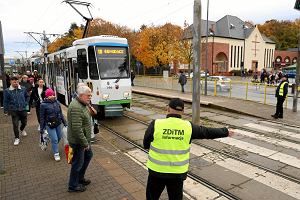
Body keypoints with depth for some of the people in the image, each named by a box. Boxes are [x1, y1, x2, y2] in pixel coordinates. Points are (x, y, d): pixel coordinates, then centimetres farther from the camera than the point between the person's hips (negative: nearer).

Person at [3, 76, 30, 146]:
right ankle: (17, 138, 15)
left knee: (24, 122, 18)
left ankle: (22, 129, 52)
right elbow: (5, 101, -2)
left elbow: (27, 96, 12)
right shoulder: (7, 91, -9)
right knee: (15, 125, -1)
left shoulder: (23, 89, -5)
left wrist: (25, 103, 1)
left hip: (23, 109, 2)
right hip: (14, 110, -2)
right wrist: (6, 110, -2)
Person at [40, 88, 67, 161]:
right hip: (50, 125, -5)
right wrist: (41, 129, -4)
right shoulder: (43, 105, -10)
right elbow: (42, 117, -5)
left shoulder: (57, 102, 2)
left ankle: (54, 146, 45)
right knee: (54, 139, -5)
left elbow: (61, 114, 11)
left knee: (59, 137, 16)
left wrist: (65, 123, 13)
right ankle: (56, 154, 12)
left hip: (58, 123, 5)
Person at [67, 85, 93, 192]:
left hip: (84, 139, 10)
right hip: (78, 141, -10)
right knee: (78, 163, 6)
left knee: (88, 155, 23)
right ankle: (73, 186, 28)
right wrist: (85, 143, -22)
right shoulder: (76, 107, -28)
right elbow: (77, 129, -30)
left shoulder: (82, 104, 5)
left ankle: (80, 178, 41)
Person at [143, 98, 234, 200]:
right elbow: (207, 132, 5)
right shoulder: (188, 127, -9)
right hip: (178, 172, 2)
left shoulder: (156, 124, -14)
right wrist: (226, 132, 21)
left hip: (157, 170, -1)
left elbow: (146, 144, -3)